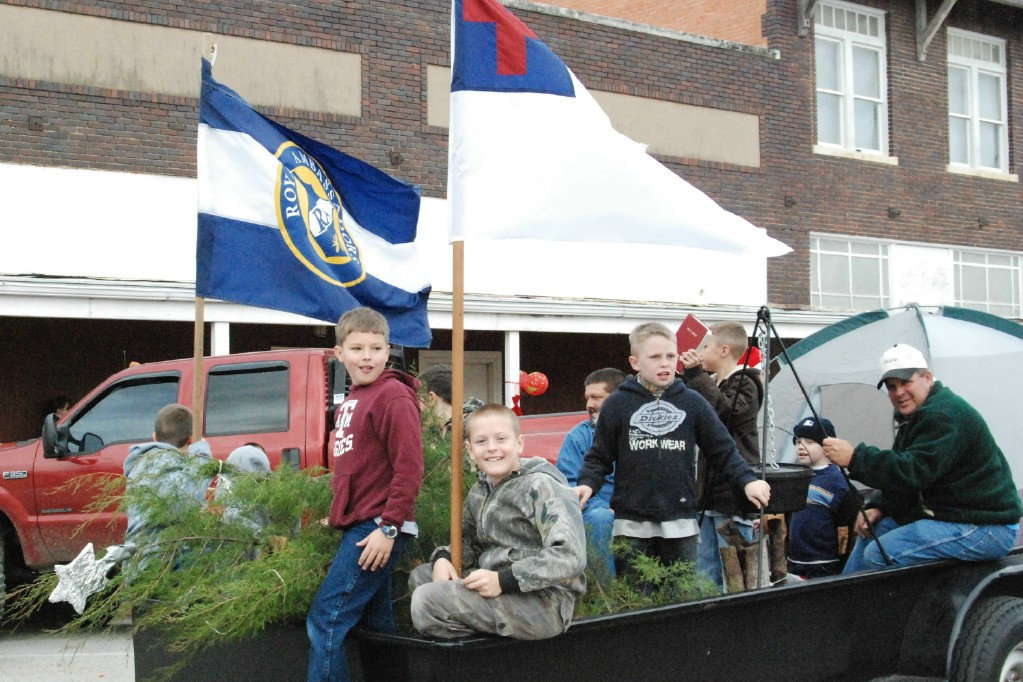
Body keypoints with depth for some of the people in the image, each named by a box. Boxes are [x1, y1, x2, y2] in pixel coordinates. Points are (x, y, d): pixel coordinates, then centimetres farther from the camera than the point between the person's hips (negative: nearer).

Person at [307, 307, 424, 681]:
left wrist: (389, 528, -19)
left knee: (326, 619, -12)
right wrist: (338, 515, 19)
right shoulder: (351, 399, 15)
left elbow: (408, 468, -17)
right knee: (375, 624, 13)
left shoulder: (394, 396, -11)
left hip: (378, 528, -9)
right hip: (357, 524, 9)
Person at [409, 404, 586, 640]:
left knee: (427, 601, -20)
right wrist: (443, 558, 2)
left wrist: (503, 580, -25)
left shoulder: (541, 486, -12)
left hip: (543, 601, -9)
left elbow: (570, 556, -22)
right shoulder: (480, 492, 13)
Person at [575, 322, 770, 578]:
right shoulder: (617, 404, 1)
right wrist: (586, 484, -13)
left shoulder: (693, 402, 5)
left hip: (681, 523, 2)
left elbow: (723, 450, 9)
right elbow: (600, 457, 5)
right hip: (632, 525, -1)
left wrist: (747, 480, -4)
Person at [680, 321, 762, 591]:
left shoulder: (744, 384, -8)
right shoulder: (713, 384, 18)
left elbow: (726, 411, -26)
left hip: (734, 495, -9)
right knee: (706, 571, 12)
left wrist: (695, 375, -26)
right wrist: (688, 376, 11)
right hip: (712, 493, 9)